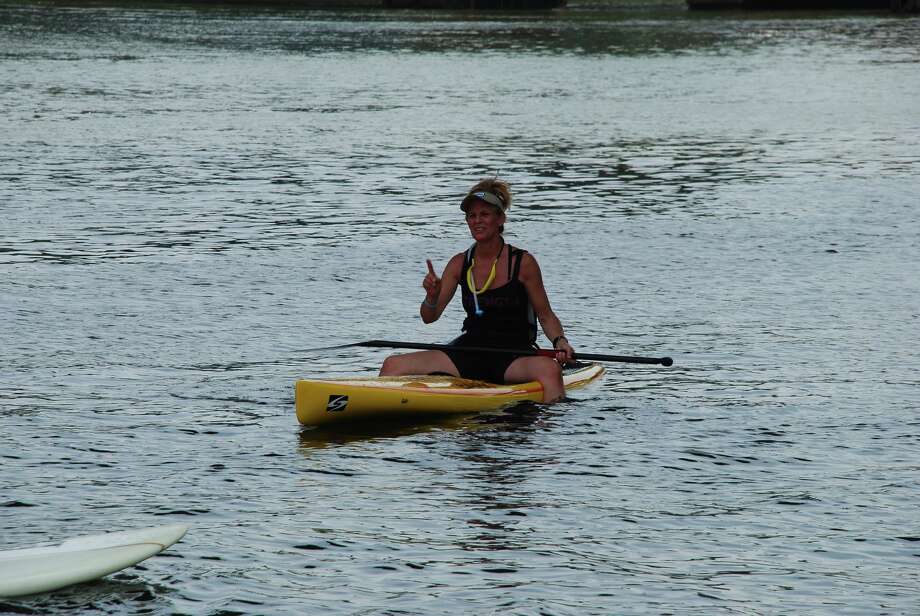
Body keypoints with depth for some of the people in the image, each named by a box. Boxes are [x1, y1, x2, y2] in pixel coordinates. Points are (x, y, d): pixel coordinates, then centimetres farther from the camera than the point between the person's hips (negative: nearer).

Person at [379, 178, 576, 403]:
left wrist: (560, 341, -17)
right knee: (392, 365, -9)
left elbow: (546, 315, 3)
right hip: (470, 354, 4)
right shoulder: (460, 264, 7)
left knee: (549, 369, -39)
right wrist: (432, 297, -16)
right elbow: (429, 317, 6)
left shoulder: (522, 262, -3)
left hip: (514, 356, -4)